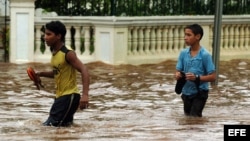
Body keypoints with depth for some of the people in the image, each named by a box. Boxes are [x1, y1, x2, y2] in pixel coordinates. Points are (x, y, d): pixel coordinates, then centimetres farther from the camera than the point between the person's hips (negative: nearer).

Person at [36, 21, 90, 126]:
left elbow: (84, 71, -27)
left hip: (69, 95, -9)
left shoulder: (68, 53, -19)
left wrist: (85, 94, -39)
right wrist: (42, 74, 7)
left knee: (50, 125, -15)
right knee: (48, 125, 18)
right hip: (60, 95, 9)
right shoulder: (54, 52, 8)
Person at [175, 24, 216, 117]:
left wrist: (197, 77, -27)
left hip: (200, 93, -6)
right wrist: (178, 75, -19)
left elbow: (212, 77, -13)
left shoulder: (205, 55, -15)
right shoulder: (183, 53, 0)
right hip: (186, 92, 6)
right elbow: (178, 71, 5)